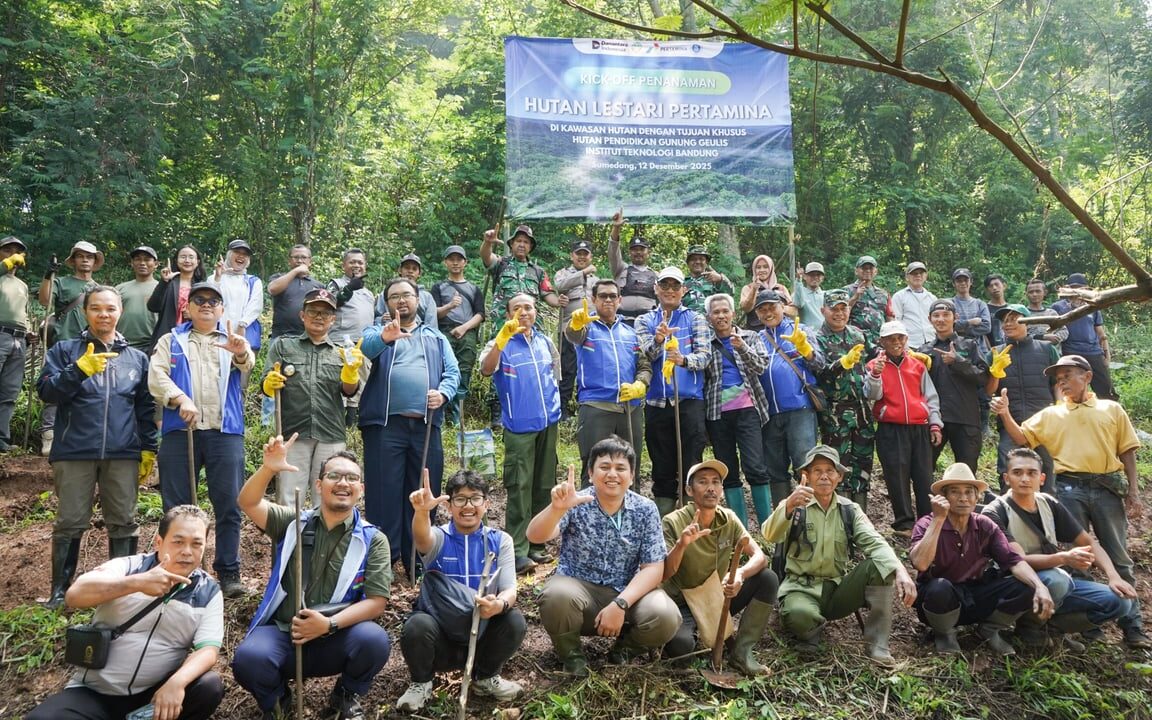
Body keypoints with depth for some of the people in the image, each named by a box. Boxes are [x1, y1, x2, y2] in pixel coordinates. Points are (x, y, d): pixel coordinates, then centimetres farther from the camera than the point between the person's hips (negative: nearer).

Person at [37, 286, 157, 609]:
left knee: (123, 522, 4)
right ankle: (60, 590, 13)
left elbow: (146, 409, 14)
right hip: (75, 452, -1)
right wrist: (80, 369, -15)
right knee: (70, 522, 2)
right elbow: (46, 391, -2)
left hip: (123, 454, 2)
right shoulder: (66, 350, 8)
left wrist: (148, 449, 9)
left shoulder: (137, 358, 14)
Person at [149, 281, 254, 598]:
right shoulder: (171, 340, 17)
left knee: (229, 505, -1)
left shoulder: (232, 342, 15)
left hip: (225, 431, 0)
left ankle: (228, 572, 6)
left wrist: (241, 352, -34)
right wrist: (181, 400, -17)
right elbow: (156, 376, 2)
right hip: (179, 430, 1)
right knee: (176, 506, 3)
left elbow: (247, 362, -9)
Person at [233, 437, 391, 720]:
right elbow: (248, 503, -10)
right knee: (248, 658, -31)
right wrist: (268, 468, -30)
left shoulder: (373, 539, 0)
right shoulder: (292, 522, 5)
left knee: (375, 640, -31)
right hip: (281, 633, 1)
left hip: (336, 639, -1)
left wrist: (330, 624, -20)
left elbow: (377, 602, -6)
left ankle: (346, 697, 5)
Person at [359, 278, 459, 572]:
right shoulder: (377, 331, 12)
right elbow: (366, 347, -12)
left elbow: (453, 371, 12)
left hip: (426, 426, 3)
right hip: (385, 425, -3)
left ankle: (418, 561, 15)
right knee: (383, 494, -3)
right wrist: (385, 337, -35)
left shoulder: (436, 337, 22)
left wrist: (443, 393, -10)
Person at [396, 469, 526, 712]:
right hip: (439, 633, -2)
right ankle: (421, 683, 1)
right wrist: (421, 511, -56)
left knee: (515, 621, -26)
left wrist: (500, 604, -35)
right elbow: (422, 539, -32)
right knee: (417, 625, -33)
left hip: (481, 633, 2)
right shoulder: (438, 538, -7)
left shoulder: (500, 540, -1)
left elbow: (510, 589, -10)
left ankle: (485, 677, 5)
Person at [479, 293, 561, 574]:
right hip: (519, 425, -5)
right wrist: (503, 338, -37)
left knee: (544, 485, 10)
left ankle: (536, 543, 21)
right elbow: (486, 370, -24)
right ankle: (517, 551, -7)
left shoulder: (545, 341, 12)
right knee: (519, 488, -9)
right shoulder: (501, 343, -4)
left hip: (549, 422, 6)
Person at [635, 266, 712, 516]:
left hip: (690, 401, -2)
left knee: (692, 467, -4)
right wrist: (658, 340, -26)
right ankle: (663, 522, 17)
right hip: (657, 403, 2)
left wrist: (684, 360, -26)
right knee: (662, 468, 8)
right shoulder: (645, 321, 11)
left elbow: (705, 355, -4)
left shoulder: (696, 319, 8)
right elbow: (645, 356, -4)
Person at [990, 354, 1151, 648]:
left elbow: (1127, 452, 8)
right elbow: (1022, 438, 2)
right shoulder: (1051, 414, 11)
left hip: (1108, 488, 0)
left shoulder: (1111, 409, 10)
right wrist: (1005, 414, -14)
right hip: (1070, 489, 1)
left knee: (1119, 558, 4)